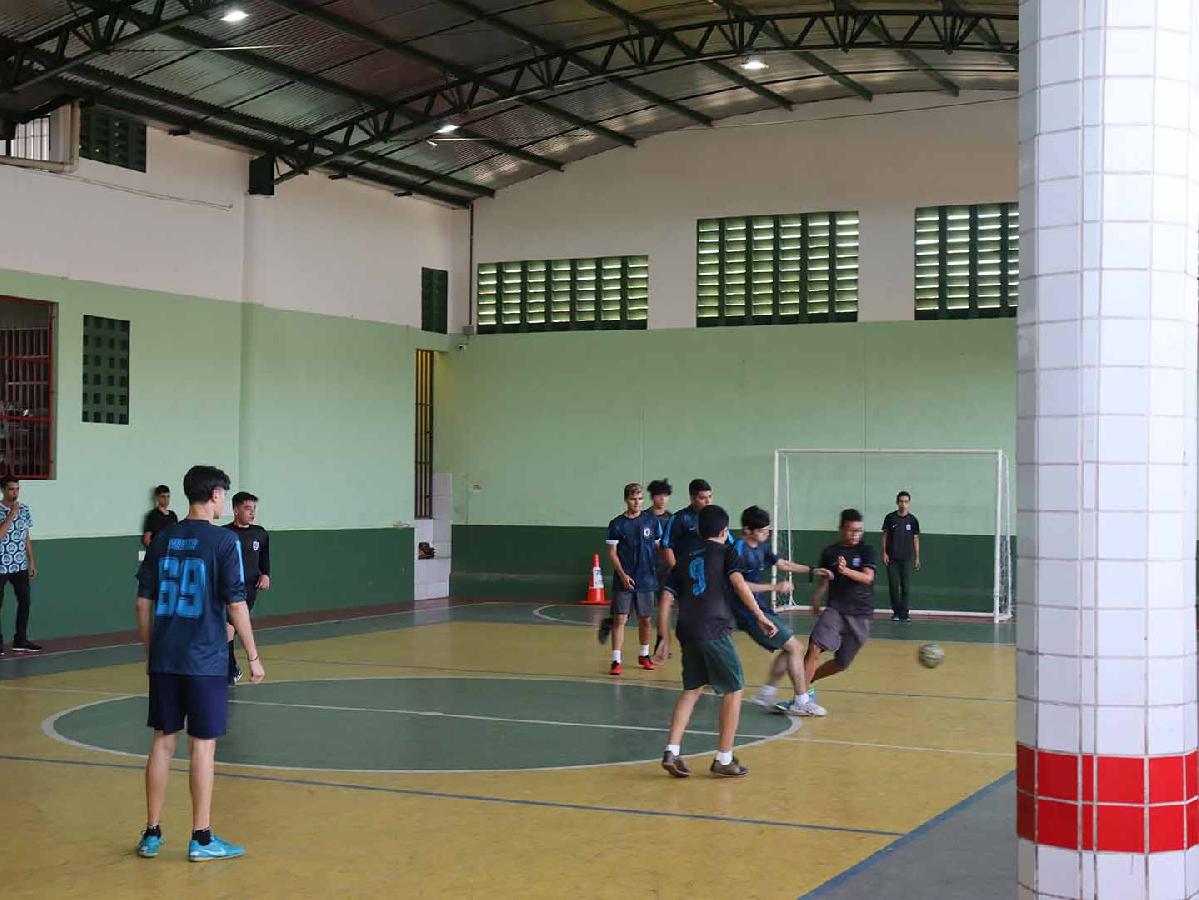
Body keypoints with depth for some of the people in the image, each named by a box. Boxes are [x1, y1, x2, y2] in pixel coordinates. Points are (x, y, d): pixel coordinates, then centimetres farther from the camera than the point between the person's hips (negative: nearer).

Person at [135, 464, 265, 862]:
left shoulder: (163, 540, 7)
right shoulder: (224, 542, -8)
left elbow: (144, 602, 9)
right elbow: (236, 606, -10)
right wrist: (253, 657, -2)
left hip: (163, 659, 5)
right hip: (205, 661, -5)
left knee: (163, 741, 12)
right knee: (202, 745, 2)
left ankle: (152, 834, 18)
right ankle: (201, 839, 8)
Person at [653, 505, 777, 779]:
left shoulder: (685, 561, 22)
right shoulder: (725, 551, 9)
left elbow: (666, 601, 16)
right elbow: (739, 584, -7)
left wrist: (665, 640, 18)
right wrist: (760, 617, -5)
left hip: (686, 631, 6)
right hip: (714, 630, -6)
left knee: (692, 689, 19)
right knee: (733, 690, 7)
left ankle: (672, 752, 8)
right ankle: (724, 759, 8)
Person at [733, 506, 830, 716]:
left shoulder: (761, 547, 10)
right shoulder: (739, 550, -17)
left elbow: (783, 564, 23)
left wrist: (812, 571, 13)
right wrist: (775, 587, -21)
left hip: (762, 609, 9)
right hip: (750, 612, -9)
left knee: (789, 649, 16)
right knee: (795, 647, -7)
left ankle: (767, 694, 21)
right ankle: (802, 702, -2)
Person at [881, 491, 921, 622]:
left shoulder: (913, 520, 2)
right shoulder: (890, 518, 2)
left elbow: (916, 539, 7)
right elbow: (885, 535, 6)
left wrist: (917, 557, 5)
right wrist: (884, 552, -1)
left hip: (907, 558, 0)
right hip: (892, 557, 0)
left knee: (906, 586, -3)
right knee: (893, 585, 2)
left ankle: (905, 612, 1)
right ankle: (896, 612, 11)